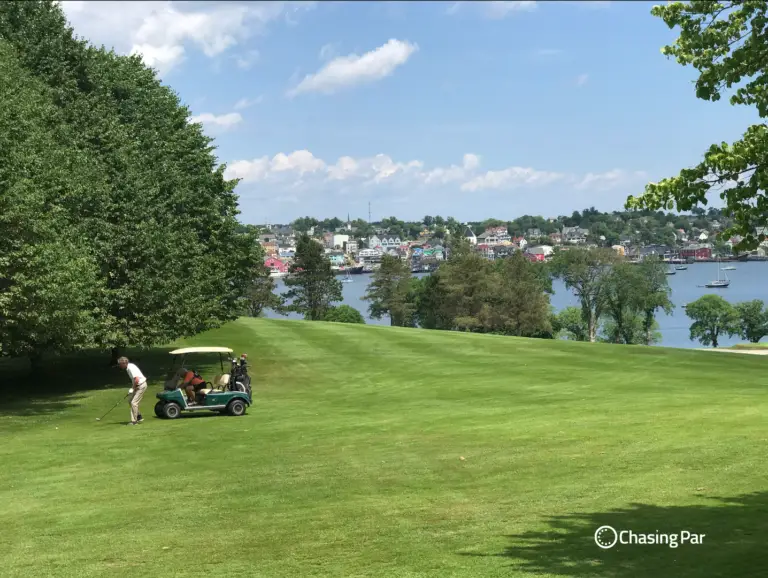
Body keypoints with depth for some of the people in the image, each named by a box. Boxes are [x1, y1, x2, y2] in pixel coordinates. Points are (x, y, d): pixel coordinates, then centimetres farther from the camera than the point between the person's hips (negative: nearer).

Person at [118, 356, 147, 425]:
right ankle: (139, 417, 21)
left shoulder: (131, 368, -22)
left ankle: (134, 421, -4)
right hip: (137, 386, 10)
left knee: (134, 402, -10)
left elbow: (137, 380, -29)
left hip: (141, 385, -10)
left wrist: (133, 388, -17)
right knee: (130, 401, 14)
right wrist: (132, 388, 10)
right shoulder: (128, 368, 9)